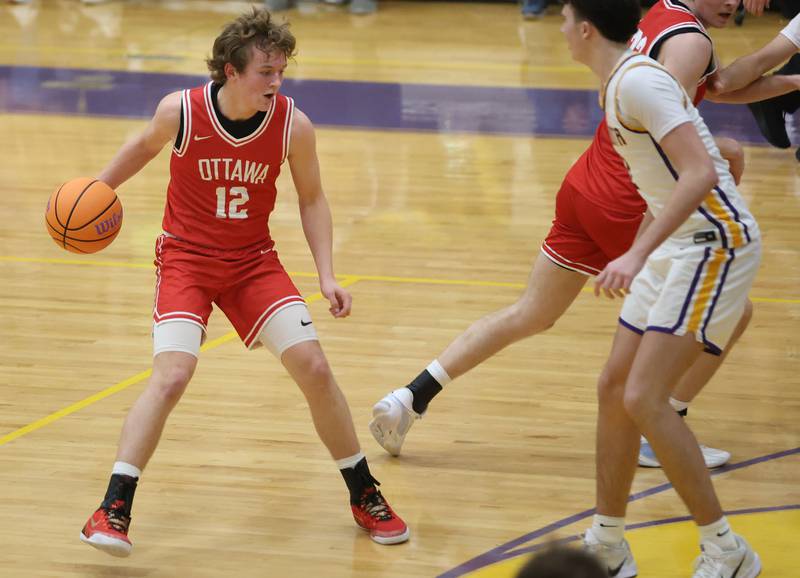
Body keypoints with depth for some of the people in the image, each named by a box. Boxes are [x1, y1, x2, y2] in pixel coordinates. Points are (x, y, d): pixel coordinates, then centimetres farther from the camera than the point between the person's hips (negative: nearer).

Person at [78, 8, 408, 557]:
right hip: (186, 258, -2)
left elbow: (312, 198, 1)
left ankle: (365, 496, 12)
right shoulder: (180, 111, -18)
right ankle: (113, 511, -16)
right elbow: (147, 145, 7)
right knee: (172, 375, -22)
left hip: (254, 260, 2)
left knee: (313, 366, -7)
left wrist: (327, 275, -7)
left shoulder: (293, 125, -15)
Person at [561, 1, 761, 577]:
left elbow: (701, 173, -28)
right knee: (614, 389, 10)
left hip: (716, 243, -10)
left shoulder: (638, 80, -19)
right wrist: (639, 253, 29)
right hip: (677, 244, 10)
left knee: (644, 398, -15)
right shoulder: (617, 82, 12)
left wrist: (638, 254, -34)